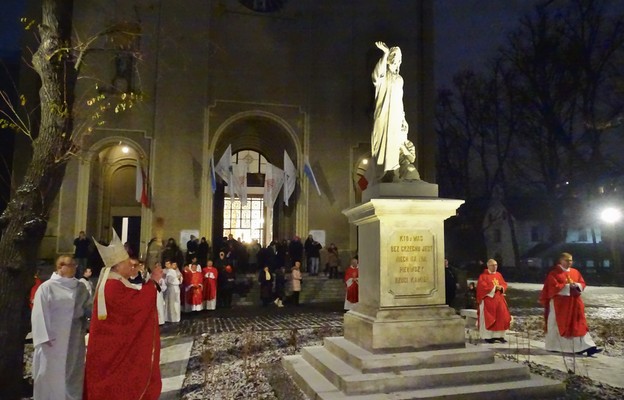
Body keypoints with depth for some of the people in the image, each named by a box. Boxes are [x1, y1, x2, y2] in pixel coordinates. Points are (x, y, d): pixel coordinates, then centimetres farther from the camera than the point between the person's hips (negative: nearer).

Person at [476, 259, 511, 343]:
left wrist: (501, 287, -11)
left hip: (499, 300, 6)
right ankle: (488, 336, 4)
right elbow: (483, 287, -16)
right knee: (488, 318, -2)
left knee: (501, 317, 4)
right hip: (488, 300, -6)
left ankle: (499, 335, 12)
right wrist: (494, 288, -17)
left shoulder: (499, 275, 12)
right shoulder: (483, 276, -7)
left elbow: (504, 284, 12)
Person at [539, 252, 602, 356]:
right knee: (557, 325, 5)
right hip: (559, 303, -5)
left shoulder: (575, 272, 9)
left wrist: (576, 285, -12)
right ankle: (553, 346, 17)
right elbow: (554, 287, -16)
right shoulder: (554, 273, -8)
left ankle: (587, 347, -4)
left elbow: (583, 284, 10)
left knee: (578, 325, 0)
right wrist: (568, 286, -20)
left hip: (574, 303, 5)